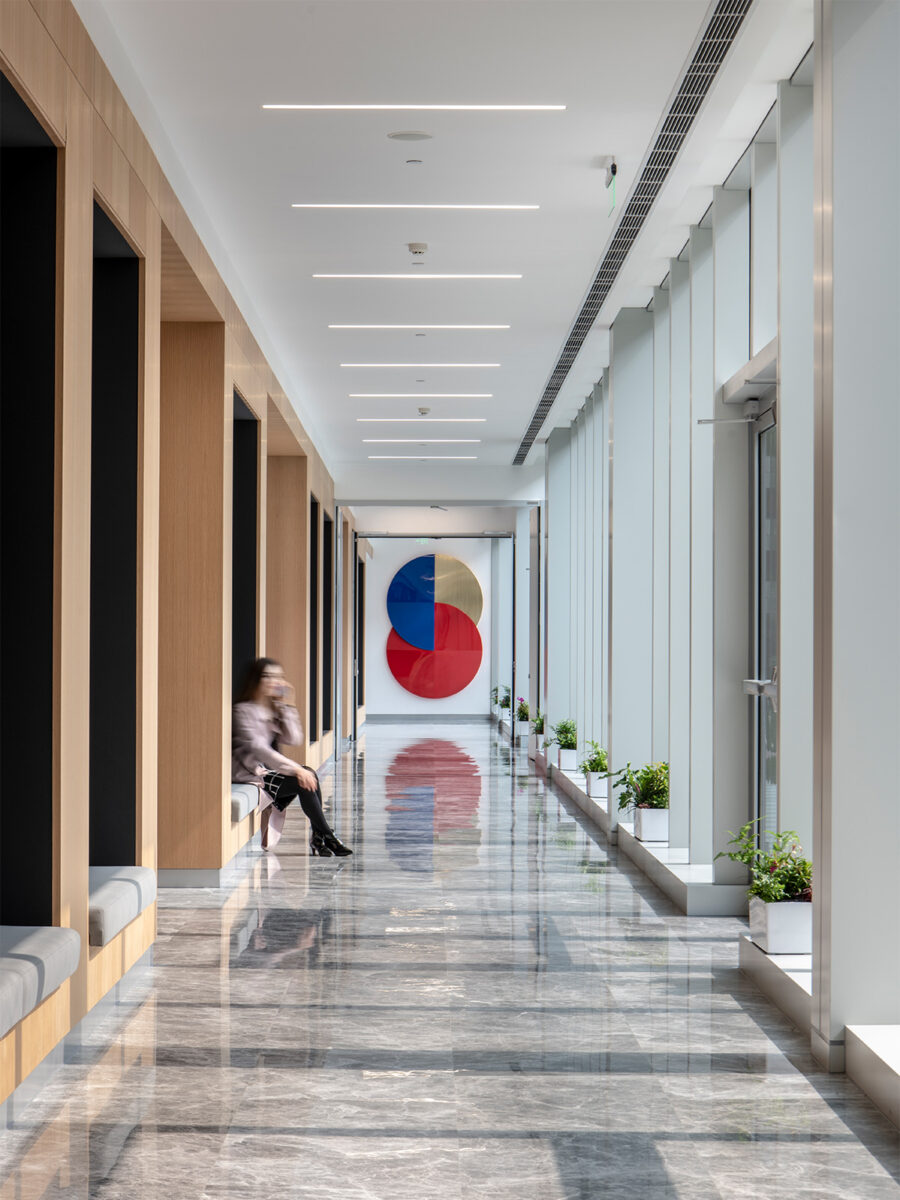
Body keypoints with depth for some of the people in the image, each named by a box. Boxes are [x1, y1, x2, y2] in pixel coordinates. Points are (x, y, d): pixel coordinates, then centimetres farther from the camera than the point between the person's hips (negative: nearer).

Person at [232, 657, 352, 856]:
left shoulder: (275, 710, 13)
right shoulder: (244, 711, -12)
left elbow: (294, 740, 0)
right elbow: (258, 749, -23)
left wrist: (287, 707, -6)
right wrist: (296, 769, -29)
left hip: (271, 770, 7)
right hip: (253, 775, -7)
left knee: (309, 775, -19)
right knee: (303, 781, -24)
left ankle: (318, 837, -17)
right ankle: (327, 837, -16)